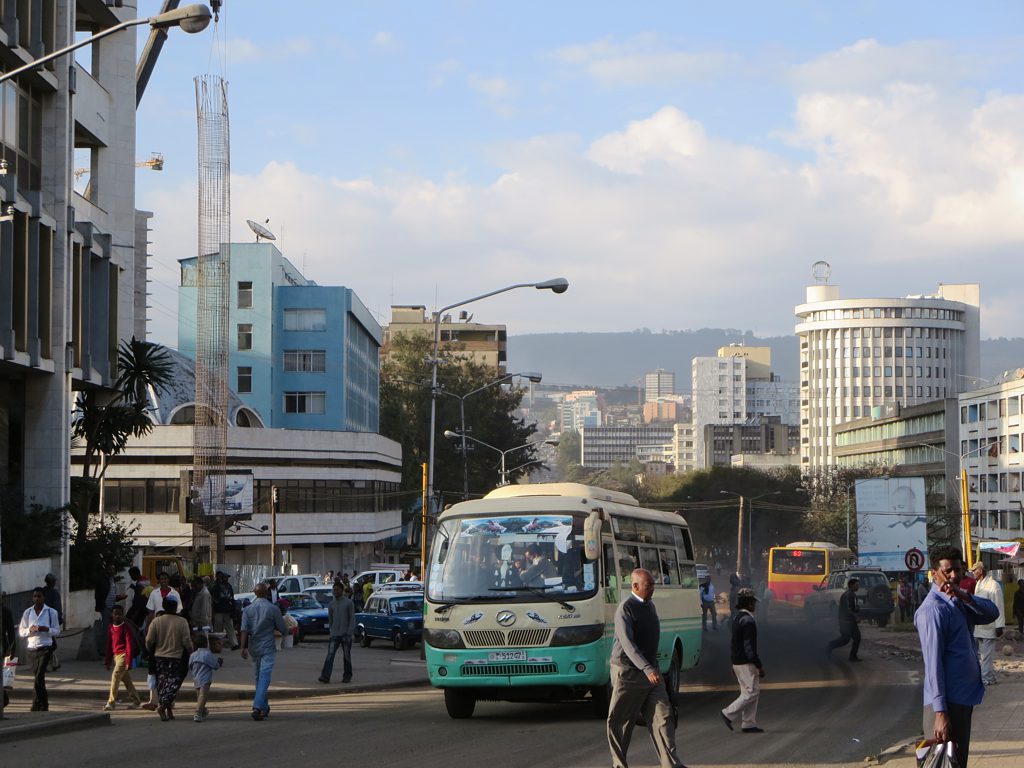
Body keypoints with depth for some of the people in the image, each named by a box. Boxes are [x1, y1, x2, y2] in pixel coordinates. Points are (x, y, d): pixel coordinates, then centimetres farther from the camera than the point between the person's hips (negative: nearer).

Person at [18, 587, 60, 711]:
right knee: (37, 677, 10)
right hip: (32, 648, 4)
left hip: (45, 646, -4)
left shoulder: (51, 612, 2)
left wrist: (46, 629, -16)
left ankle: (37, 706, -10)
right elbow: (21, 631, 9)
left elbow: (57, 631, 3)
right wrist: (30, 629, -12)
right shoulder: (28, 612, 9)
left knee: (38, 677, -13)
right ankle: (44, 705, 21)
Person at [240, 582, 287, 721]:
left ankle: (264, 706, 27)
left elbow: (244, 630, -6)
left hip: (254, 647, 4)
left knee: (259, 678, 18)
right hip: (268, 647, -4)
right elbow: (282, 629, -2)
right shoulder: (273, 609, -8)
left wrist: (244, 647, -8)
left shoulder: (248, 609, 1)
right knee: (264, 678, -9)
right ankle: (258, 707, -22)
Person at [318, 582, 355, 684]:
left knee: (347, 656, 5)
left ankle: (347, 676, 17)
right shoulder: (331, 604, 10)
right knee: (330, 655, -11)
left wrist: (349, 633, -12)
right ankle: (325, 676, -20)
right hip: (334, 634, 3)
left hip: (345, 634, -3)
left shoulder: (348, 603, -1)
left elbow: (352, 619, -5)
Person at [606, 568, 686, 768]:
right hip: (628, 673, -7)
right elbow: (627, 643, -26)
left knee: (663, 717, -4)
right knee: (620, 722, 3)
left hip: (651, 672, 7)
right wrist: (647, 669, -36)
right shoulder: (625, 609, -15)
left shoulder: (649, 605, 12)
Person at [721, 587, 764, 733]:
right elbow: (749, 646, -21)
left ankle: (748, 723, 12)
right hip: (746, 662, -10)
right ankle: (729, 714, -4)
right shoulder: (748, 621, -19)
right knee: (752, 691, -5)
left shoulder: (737, 617, 12)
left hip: (737, 661, 10)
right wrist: (759, 666, -18)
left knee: (747, 692, 12)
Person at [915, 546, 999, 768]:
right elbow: (933, 662, -22)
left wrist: (966, 597, -19)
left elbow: (992, 614, -1)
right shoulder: (933, 609, -18)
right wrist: (940, 712, -26)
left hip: (965, 695, 9)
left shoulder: (959, 602, 11)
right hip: (949, 700, -9)